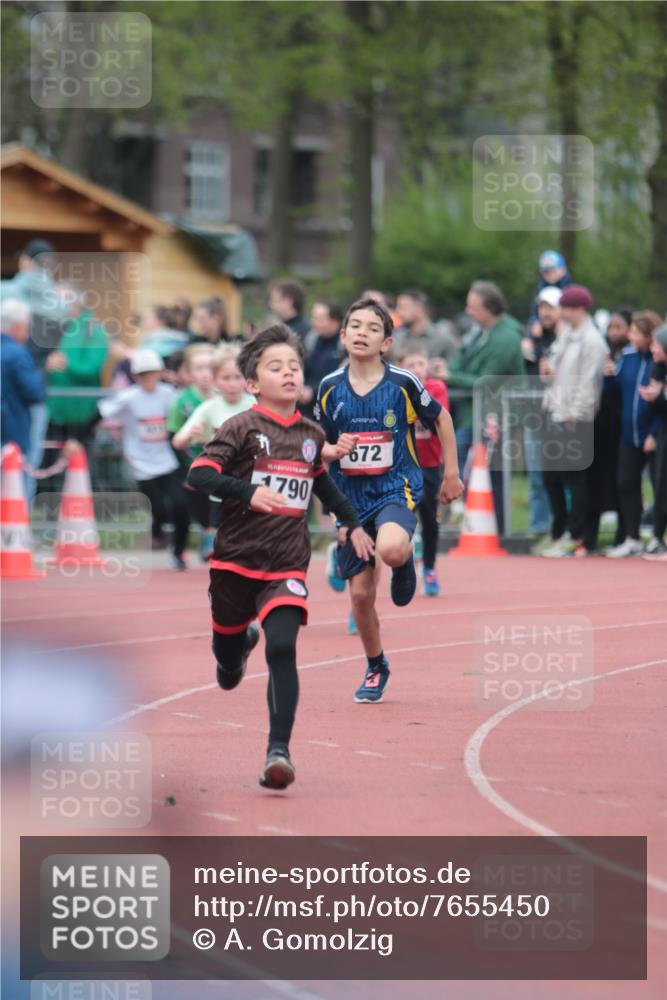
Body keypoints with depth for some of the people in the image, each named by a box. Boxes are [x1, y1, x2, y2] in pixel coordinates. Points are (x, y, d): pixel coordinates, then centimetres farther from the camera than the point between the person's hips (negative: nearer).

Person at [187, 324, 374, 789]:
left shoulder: (312, 434, 8)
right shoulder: (243, 428, -7)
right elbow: (198, 475, -17)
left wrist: (352, 523, 31)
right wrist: (248, 492, -30)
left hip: (287, 565, 1)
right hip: (237, 559, -1)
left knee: (283, 648, -20)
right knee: (227, 661, 16)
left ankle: (279, 751, -22)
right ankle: (242, 641, 55)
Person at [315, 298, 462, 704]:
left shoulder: (403, 383, -9)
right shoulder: (330, 388, -1)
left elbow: (441, 418, 7)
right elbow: (318, 444, 10)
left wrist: (452, 473, 8)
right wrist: (333, 451, -14)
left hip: (397, 489, -3)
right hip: (351, 498, 3)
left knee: (391, 549, -35)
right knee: (361, 592, 5)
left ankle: (405, 564, 4)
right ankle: (376, 668, 28)